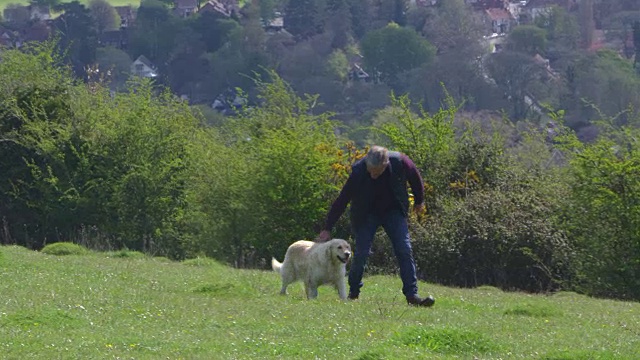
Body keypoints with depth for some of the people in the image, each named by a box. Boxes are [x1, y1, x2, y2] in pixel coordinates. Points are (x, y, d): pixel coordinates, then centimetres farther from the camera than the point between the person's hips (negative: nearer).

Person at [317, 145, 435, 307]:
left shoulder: (400, 162, -26)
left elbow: (415, 177, -1)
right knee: (361, 253, -8)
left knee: (405, 251, -10)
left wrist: (419, 201, 14)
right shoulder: (358, 171, -28)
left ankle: (412, 295, -12)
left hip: (393, 212, 1)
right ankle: (353, 293, 10)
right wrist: (327, 229, -17)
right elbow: (341, 201, -20)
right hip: (366, 214, -1)